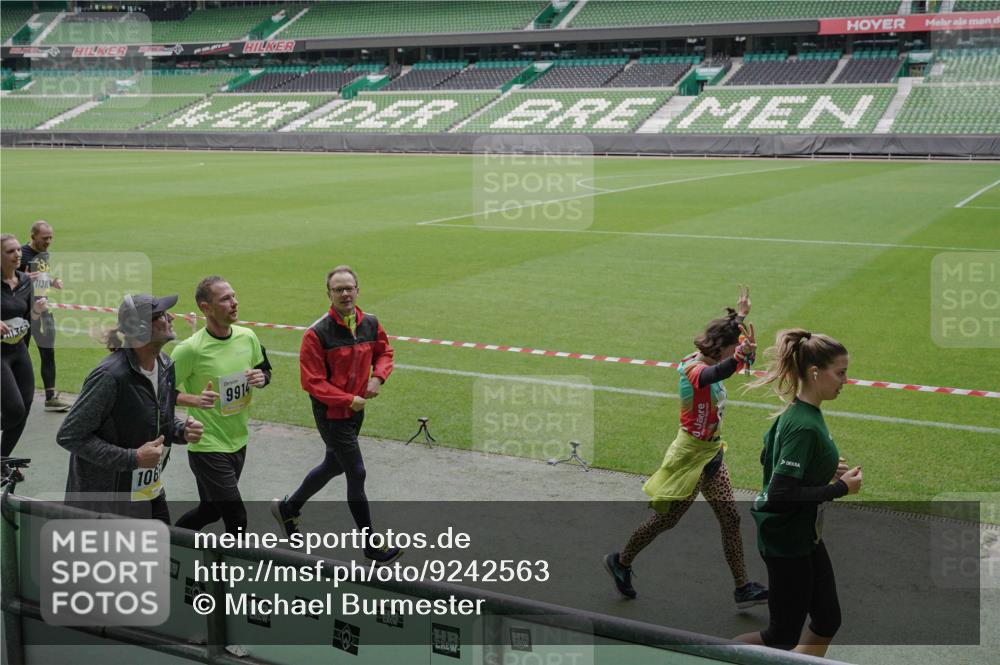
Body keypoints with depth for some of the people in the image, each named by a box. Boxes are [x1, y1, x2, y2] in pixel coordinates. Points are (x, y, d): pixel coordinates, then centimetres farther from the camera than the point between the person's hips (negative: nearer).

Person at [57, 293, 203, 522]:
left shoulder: (165, 365, 0)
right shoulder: (110, 375, -25)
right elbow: (69, 436, -22)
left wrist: (183, 430, -6)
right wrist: (133, 458, -24)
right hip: (105, 501, -7)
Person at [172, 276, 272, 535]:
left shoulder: (247, 337, -1)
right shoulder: (191, 349, -19)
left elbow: (264, 369, 16)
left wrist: (261, 378, -7)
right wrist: (194, 400, -29)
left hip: (238, 442, 7)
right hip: (208, 447, -7)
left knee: (210, 511, 21)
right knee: (237, 520, -6)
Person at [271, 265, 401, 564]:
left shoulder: (371, 324, -2)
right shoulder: (317, 334, -20)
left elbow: (384, 351, 15)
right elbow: (312, 382, -18)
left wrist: (378, 376, -6)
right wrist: (349, 400, -20)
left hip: (357, 409, 7)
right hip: (331, 413, -7)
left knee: (334, 465, 22)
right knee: (357, 474, -3)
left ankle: (288, 508, 46)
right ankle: (372, 547, 10)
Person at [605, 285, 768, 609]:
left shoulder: (704, 361, 2)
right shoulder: (695, 371, -26)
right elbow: (719, 372, -52)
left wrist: (739, 315, 37)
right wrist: (742, 355, -71)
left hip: (711, 454, 9)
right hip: (691, 456, -9)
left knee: (730, 519, 8)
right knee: (667, 518, 6)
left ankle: (743, 589, 14)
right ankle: (621, 561, 27)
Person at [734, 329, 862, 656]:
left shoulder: (797, 412, 3)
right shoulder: (804, 426, -26)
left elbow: (769, 457, 16)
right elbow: (781, 494, -29)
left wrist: (826, 469, 6)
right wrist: (840, 487, -20)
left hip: (805, 536, 10)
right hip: (787, 543, -10)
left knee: (827, 621, 17)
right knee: (784, 636, 5)